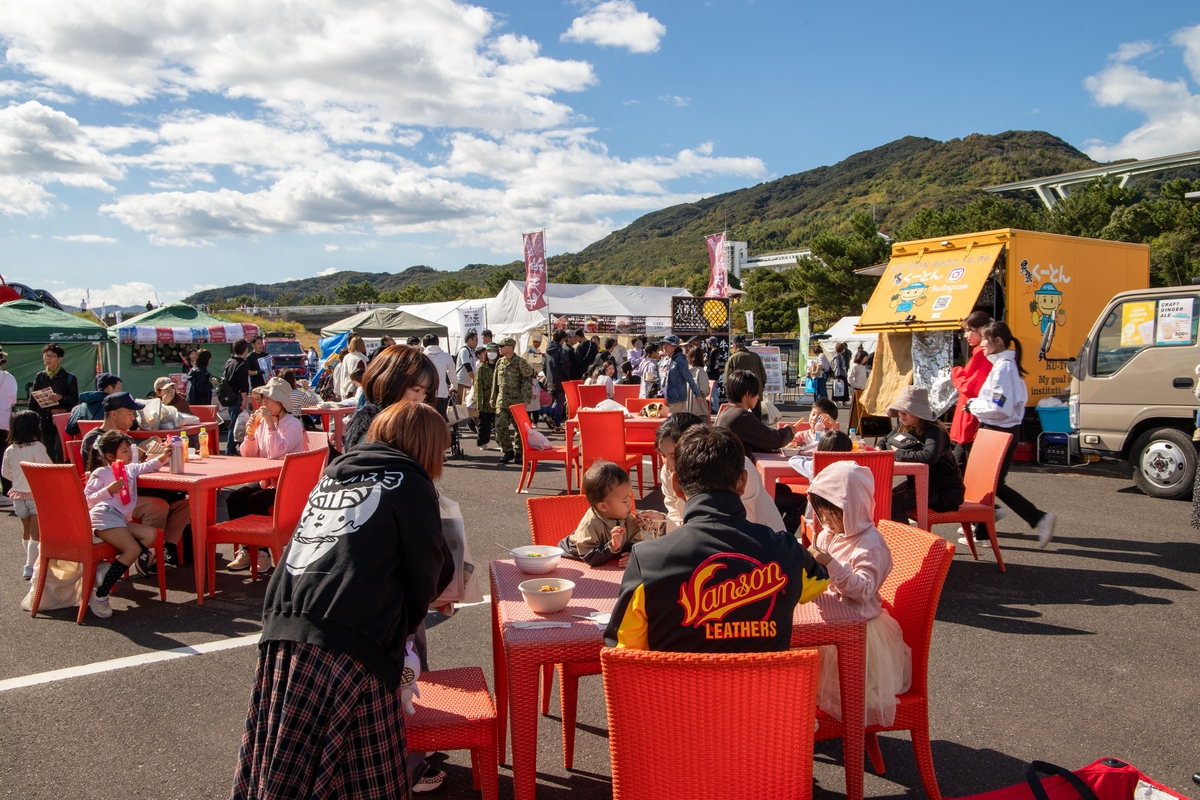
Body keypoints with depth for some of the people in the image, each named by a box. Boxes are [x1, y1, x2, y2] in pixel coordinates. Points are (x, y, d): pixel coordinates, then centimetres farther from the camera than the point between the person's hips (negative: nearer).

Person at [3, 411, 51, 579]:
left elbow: (5, 473, 11)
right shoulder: (37, 447, -17)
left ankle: (31, 561, 31)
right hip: (37, 494, -6)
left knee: (26, 530, 19)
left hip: (18, 494, 6)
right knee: (35, 532, -4)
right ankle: (30, 567, -7)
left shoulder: (10, 450, 1)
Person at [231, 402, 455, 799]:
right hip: (348, 639, -6)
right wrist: (403, 626, 24)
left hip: (282, 628, 7)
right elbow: (429, 574, 7)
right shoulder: (409, 482, 4)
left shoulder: (333, 473, 22)